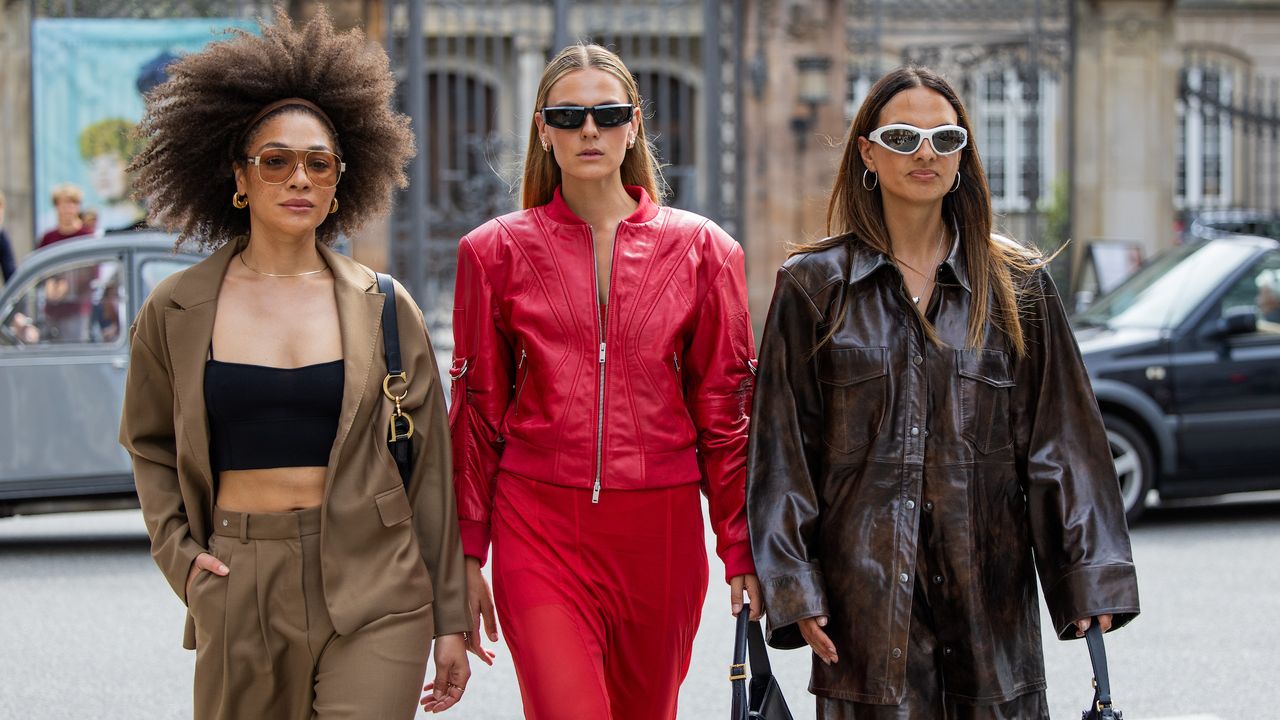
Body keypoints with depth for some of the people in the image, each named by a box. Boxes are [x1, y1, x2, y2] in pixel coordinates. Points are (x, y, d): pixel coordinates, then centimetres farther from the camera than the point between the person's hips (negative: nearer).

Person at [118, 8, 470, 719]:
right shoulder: (175, 312, 4)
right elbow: (149, 445, 18)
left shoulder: (384, 309, 3)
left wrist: (450, 620, 5)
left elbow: (430, 467, 6)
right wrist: (178, 551, 3)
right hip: (238, 595, 1)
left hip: (373, 594, -1)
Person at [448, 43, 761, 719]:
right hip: (540, 528, -1)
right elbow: (476, 412, 8)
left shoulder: (701, 249, 5)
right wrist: (467, 555, 5)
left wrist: (742, 552, 2)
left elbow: (725, 409, 6)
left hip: (659, 530, 1)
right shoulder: (496, 251, 5)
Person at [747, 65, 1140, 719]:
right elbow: (782, 450, 3)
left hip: (990, 592, 1)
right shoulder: (814, 285, 5)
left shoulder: (1018, 286, 8)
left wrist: (1089, 579, -1)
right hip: (866, 596, -1)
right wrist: (794, 587, -5)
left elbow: (1061, 444, 6)